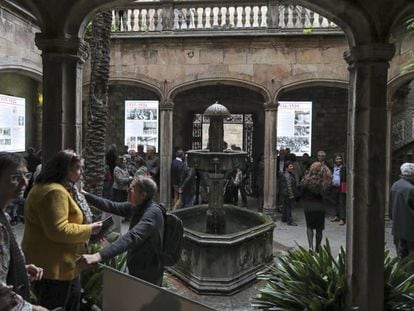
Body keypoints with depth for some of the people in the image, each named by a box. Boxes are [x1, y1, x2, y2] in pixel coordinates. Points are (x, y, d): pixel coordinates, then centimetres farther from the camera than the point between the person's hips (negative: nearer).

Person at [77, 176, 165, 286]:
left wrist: (99, 256, -54)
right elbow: (112, 207, 3)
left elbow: (133, 236, -44)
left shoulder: (153, 212, -31)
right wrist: (85, 195, -3)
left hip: (148, 274, -8)